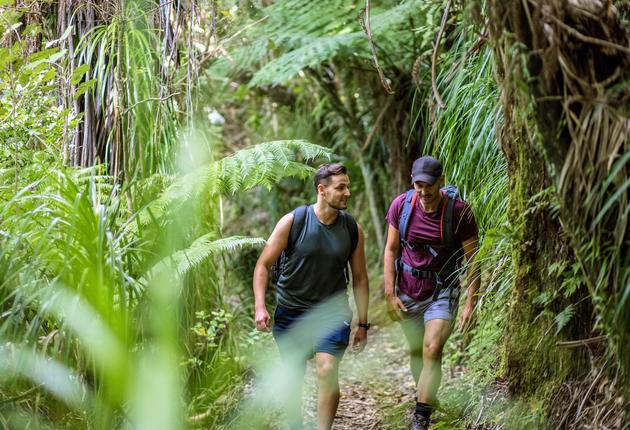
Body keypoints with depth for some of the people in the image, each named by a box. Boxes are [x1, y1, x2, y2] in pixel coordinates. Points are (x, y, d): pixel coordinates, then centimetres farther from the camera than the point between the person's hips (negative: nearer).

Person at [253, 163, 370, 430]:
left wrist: (363, 324, 5)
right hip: (290, 313, 0)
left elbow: (359, 278, 6)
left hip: (332, 313, 0)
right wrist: (260, 306, -17)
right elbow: (263, 264, -6)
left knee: (327, 371, -16)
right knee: (293, 377, 10)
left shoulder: (352, 229, -2)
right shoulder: (292, 222, -10)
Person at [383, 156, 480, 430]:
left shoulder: (459, 211, -18)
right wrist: (390, 294, -5)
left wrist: (471, 303, -13)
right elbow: (391, 250, -1)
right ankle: (425, 396, 39)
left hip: (442, 291, -3)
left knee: (432, 350, -16)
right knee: (416, 350, 15)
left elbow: (472, 259, -10)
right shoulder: (401, 205, -11)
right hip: (408, 291, 3)